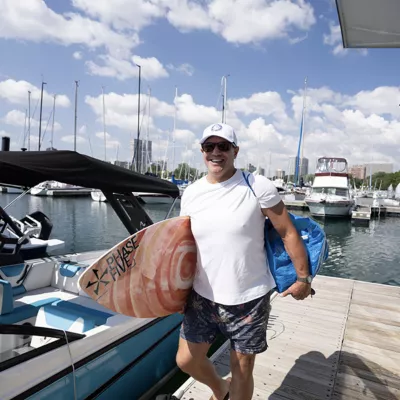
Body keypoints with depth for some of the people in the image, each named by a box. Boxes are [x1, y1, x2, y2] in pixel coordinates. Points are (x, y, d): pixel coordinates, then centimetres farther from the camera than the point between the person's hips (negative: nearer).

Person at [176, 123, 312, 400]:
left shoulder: (258, 187, -13)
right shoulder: (191, 194, 1)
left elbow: (288, 233, -7)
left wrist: (303, 278, -3)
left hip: (249, 299, -4)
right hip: (202, 296, 5)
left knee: (242, 370, 13)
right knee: (187, 361, 16)